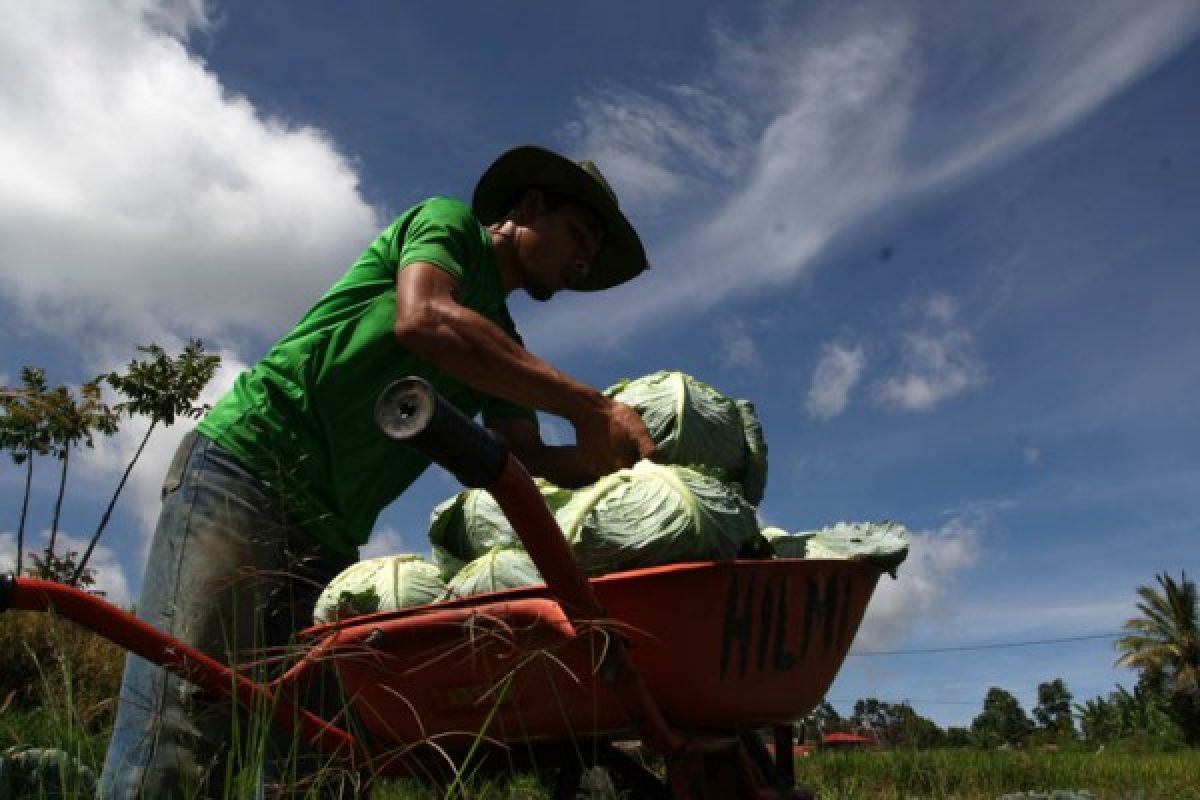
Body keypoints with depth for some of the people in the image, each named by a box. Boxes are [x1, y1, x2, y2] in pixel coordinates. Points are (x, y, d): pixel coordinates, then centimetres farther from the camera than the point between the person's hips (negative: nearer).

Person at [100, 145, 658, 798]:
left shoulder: (504, 346, 24)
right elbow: (422, 319, -20)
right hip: (246, 469, -8)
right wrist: (586, 406, -22)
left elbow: (530, 460, 11)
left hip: (331, 532, 8)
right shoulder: (449, 222, 3)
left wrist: (621, 456, -7)